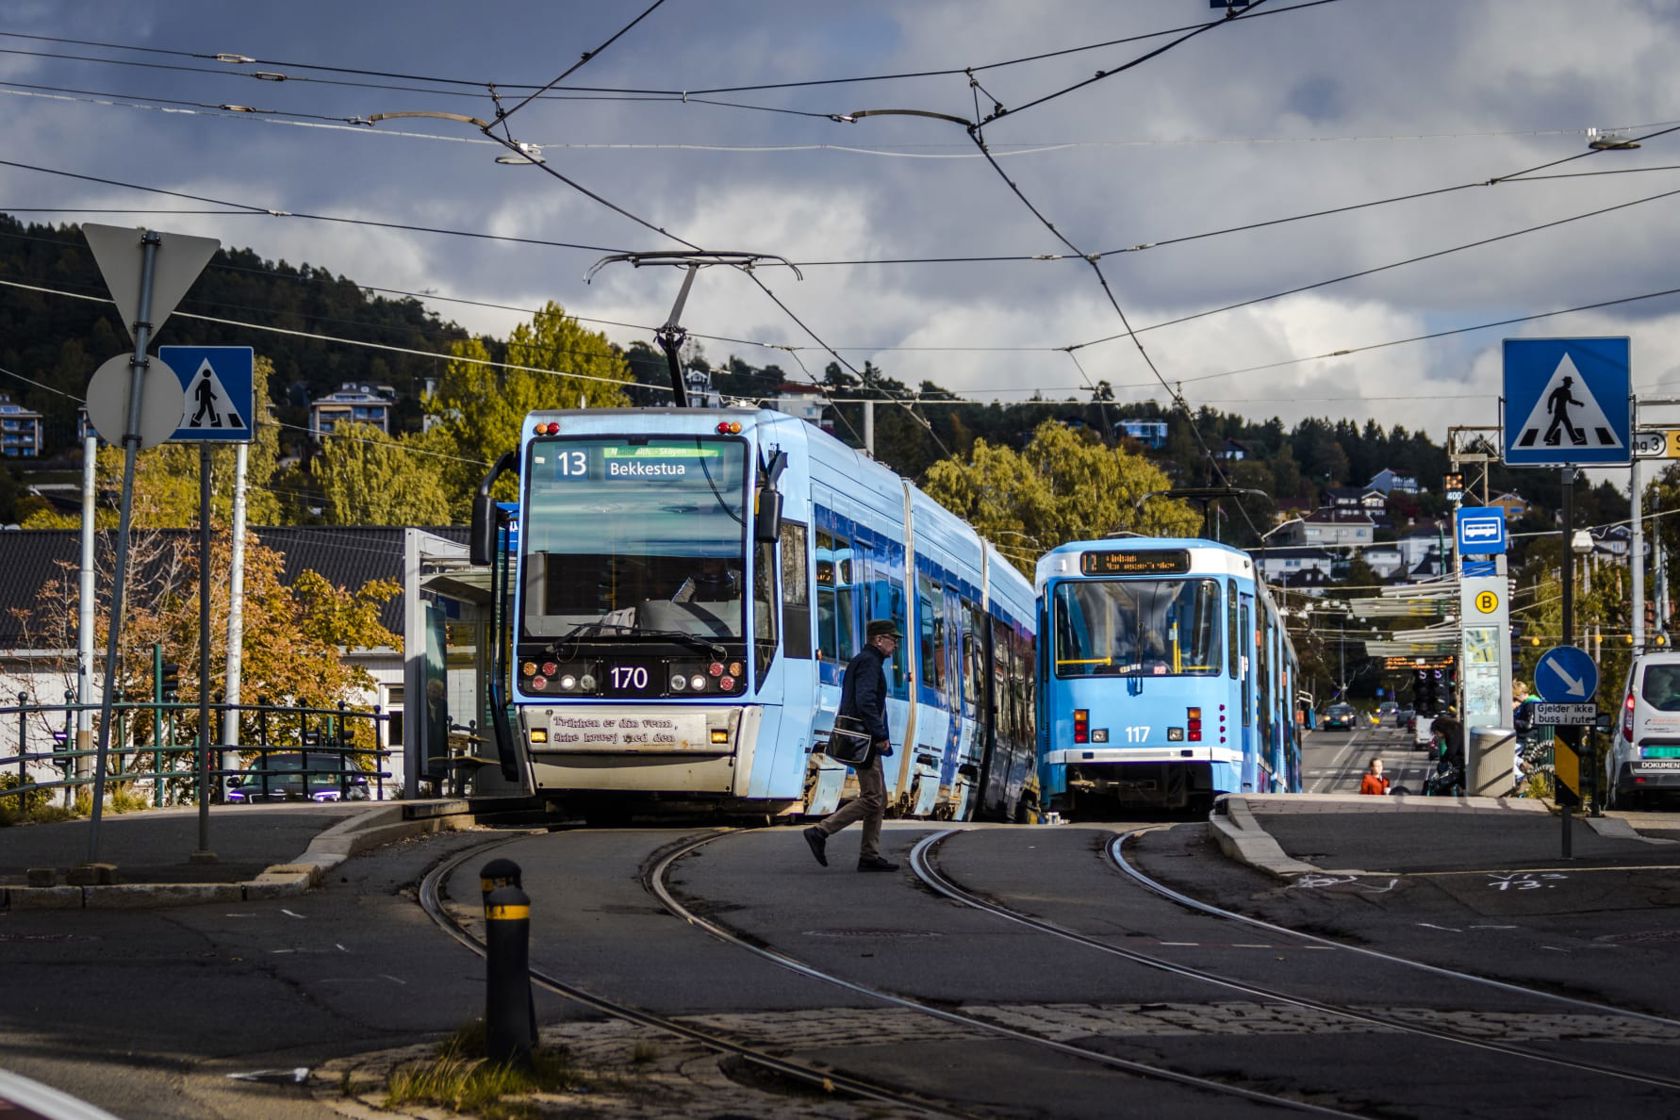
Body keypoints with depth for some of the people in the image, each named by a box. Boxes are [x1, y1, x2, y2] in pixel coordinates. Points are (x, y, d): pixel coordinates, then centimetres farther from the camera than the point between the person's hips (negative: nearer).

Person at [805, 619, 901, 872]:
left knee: (879, 799, 10)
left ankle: (870, 856, 10)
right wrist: (880, 735, -22)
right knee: (871, 799, -11)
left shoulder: (862, 662, 21)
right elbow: (865, 702, -24)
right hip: (865, 742, -11)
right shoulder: (868, 662, -12)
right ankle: (820, 832, -13)